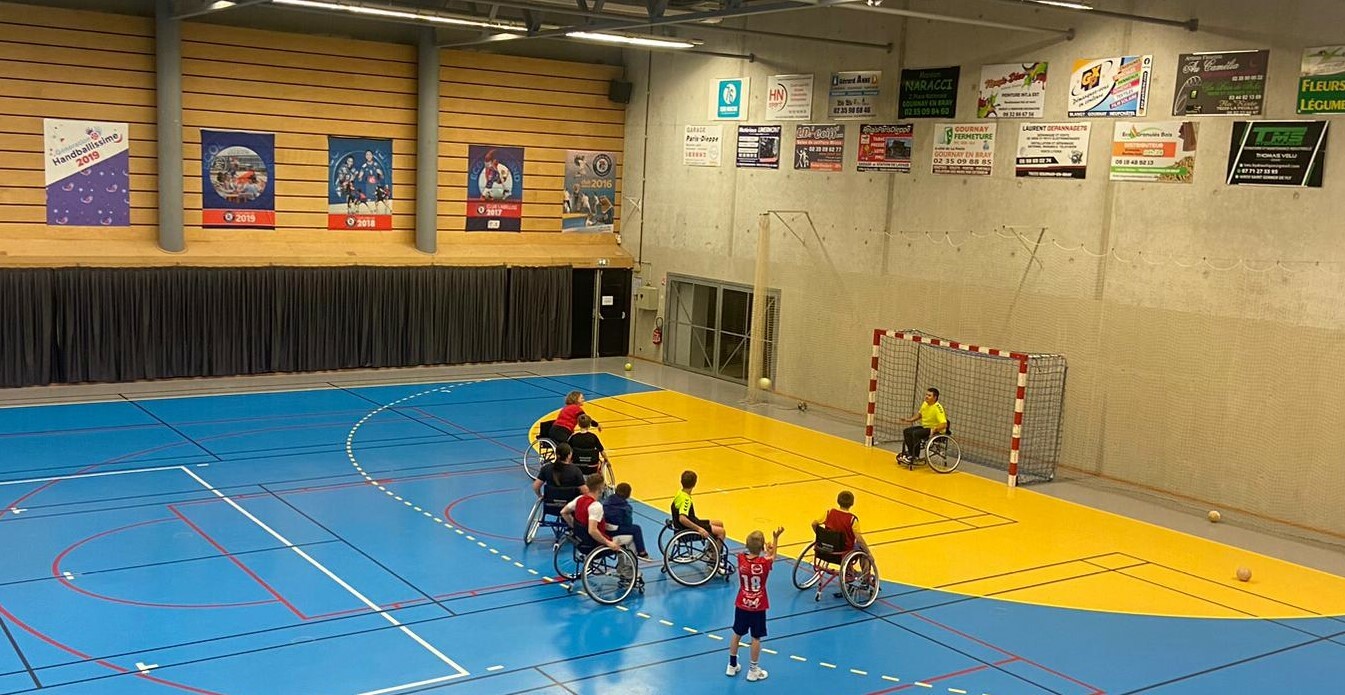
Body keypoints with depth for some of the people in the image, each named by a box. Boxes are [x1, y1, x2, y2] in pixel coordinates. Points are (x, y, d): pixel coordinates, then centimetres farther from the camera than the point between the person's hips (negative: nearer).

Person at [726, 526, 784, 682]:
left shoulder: (741, 559, -15)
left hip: (741, 605, 3)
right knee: (756, 638, 9)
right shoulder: (765, 563, -20)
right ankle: (753, 670, 18)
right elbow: (772, 557, 3)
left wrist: (766, 549, 18)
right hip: (758, 607, -3)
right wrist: (776, 538, 12)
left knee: (737, 634, 17)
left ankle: (732, 665, 30)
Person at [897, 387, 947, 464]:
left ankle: (915, 457, -18)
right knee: (906, 431, -3)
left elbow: (944, 424, -29)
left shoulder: (938, 408, -23)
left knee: (915, 433, -29)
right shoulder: (925, 404, 1)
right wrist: (909, 419, 9)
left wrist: (934, 430, -39)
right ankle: (911, 453, 2)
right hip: (924, 426, 9)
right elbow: (919, 414, 22)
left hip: (935, 430, -9)